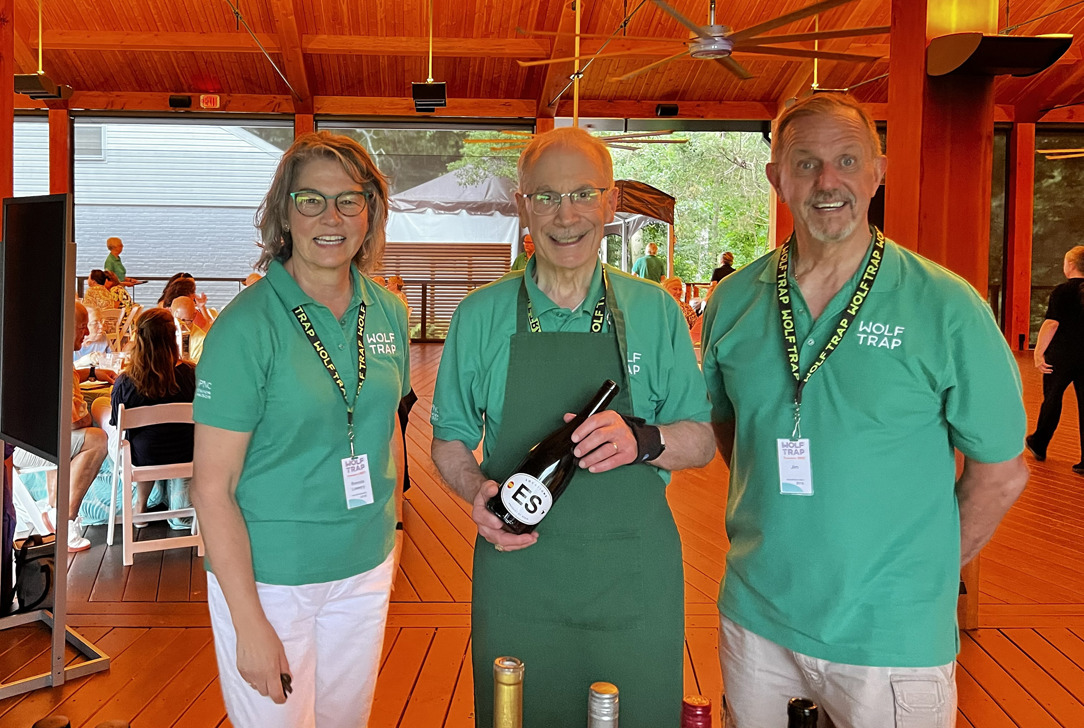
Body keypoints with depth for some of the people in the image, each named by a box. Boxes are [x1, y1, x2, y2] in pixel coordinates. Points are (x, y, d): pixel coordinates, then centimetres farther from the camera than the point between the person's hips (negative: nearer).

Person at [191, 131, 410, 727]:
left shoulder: (387, 313, 1)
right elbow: (213, 487, -16)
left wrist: (385, 535, 11)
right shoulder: (247, 325, -16)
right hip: (267, 577, -5)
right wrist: (251, 625, -18)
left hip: (365, 570, 5)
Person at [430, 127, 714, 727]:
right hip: (516, 572, 0)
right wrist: (477, 492, -11)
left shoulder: (655, 312, 1)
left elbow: (701, 441, 3)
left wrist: (643, 439, -18)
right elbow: (449, 439, 10)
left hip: (636, 584, 0)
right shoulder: (480, 316, 2)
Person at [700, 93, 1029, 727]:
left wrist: (923, 575, -1)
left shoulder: (946, 308, -10)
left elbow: (1001, 470, -3)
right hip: (756, 614, 3)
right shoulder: (734, 301, 0)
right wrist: (773, 519, 6)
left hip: (894, 636, -3)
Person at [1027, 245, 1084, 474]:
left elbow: (1051, 324, -19)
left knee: (1052, 400, 13)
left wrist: (1038, 353, -16)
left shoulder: (1062, 291, -12)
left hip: (1061, 356, -4)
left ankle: (1039, 445, 30)